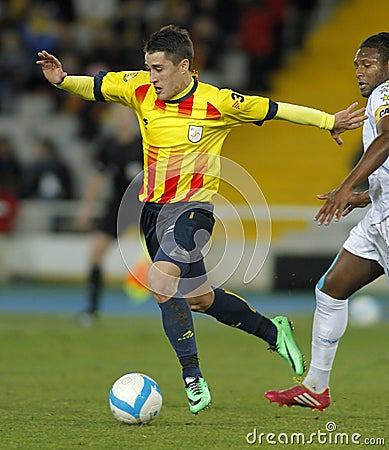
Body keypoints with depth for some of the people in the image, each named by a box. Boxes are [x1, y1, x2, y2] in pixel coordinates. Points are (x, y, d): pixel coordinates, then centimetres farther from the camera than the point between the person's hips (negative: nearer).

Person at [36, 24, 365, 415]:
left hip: (192, 207, -6)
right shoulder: (140, 89, -2)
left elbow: (274, 110, -3)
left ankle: (193, 378, -21)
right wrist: (62, 80, -13)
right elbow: (95, 87, 8)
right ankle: (272, 331, 41)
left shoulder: (218, 103, -13)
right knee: (198, 298, 18)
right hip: (153, 207, 6)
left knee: (160, 281, -28)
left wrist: (329, 121, 3)